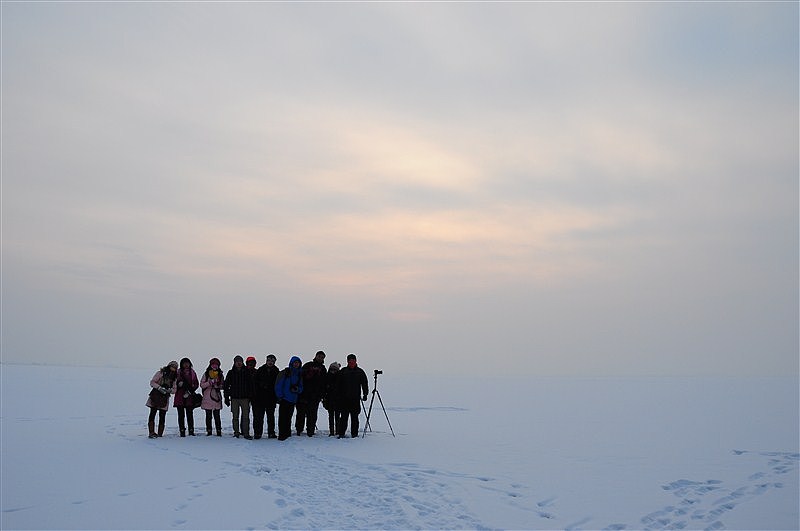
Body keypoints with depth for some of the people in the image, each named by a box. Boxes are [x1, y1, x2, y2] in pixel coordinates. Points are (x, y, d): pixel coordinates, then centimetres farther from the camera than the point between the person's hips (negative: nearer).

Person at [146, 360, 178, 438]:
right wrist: (160, 387, -18)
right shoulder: (160, 373, 1)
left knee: (162, 416, 1)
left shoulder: (174, 378, 12)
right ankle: (151, 432, -11)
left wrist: (170, 390, -12)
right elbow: (152, 382, -4)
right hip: (155, 396, -3)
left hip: (165, 399, 3)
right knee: (152, 414, -9)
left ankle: (160, 434, 4)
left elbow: (174, 390, 11)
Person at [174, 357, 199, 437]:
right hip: (180, 396, -1)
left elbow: (196, 384, 9)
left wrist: (191, 390, -6)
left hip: (189, 397, 1)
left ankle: (191, 430, 7)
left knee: (190, 414, 1)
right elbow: (175, 383, 5)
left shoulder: (192, 373, 9)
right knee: (181, 414, 0)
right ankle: (182, 431, 4)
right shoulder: (178, 372, 3)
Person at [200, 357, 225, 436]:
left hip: (216, 397, 0)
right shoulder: (206, 374, 5)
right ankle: (209, 431, 10)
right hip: (207, 398, 0)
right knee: (208, 416, 3)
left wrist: (218, 385, -8)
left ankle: (219, 431, 1)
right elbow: (202, 385, -1)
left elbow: (223, 386, 13)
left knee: (217, 415, -3)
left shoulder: (220, 375, 10)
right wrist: (210, 383, -15)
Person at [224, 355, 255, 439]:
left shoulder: (248, 372, 4)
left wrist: (252, 397, 1)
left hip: (245, 398, -1)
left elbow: (252, 385, 6)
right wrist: (226, 398, 4)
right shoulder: (231, 373, 6)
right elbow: (226, 386, 9)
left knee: (245, 416, -5)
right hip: (234, 398, 1)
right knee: (235, 417, 5)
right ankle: (236, 432, 13)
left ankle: (246, 433, -3)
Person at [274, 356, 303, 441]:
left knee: (288, 418, 11)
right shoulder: (285, 373, -4)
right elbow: (278, 385, -5)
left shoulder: (299, 374, 12)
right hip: (284, 399, -5)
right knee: (283, 417, -8)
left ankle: (287, 434, 17)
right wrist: (280, 396, -11)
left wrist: (297, 389, -7)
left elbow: (301, 388, 15)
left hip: (293, 400, 5)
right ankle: (282, 435, -7)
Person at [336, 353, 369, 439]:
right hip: (344, 398, 0)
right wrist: (338, 396, 3)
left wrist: (365, 394, -1)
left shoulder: (360, 372, 7)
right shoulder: (343, 371, 7)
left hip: (356, 398, 0)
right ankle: (341, 433, 5)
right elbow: (338, 384, 9)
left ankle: (354, 434, 8)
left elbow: (365, 384, 9)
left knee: (354, 417, 2)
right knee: (344, 416, -1)